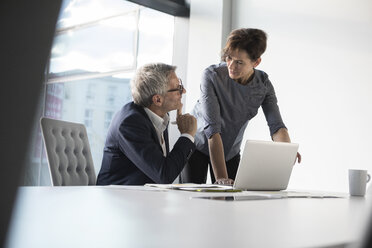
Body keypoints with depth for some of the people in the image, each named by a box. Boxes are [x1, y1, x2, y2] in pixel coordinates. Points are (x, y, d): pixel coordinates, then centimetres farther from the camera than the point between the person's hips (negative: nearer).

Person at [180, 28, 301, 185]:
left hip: (231, 151, 3)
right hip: (199, 145, -3)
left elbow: (276, 126, -17)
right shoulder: (212, 76, -27)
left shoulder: (263, 84, -14)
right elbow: (212, 128, -32)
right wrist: (221, 178, -38)